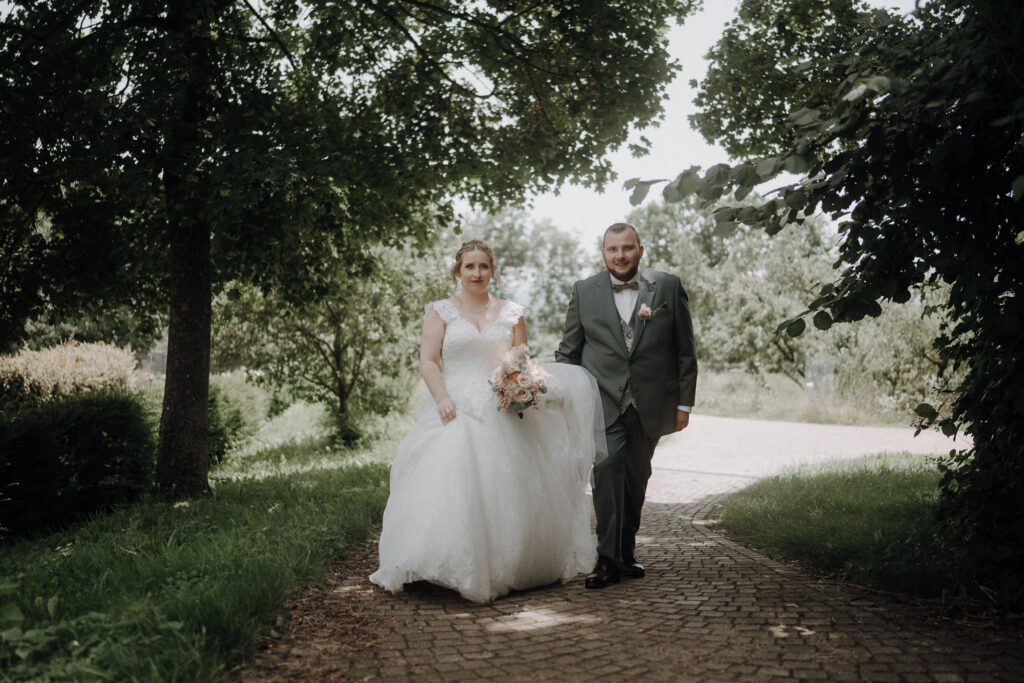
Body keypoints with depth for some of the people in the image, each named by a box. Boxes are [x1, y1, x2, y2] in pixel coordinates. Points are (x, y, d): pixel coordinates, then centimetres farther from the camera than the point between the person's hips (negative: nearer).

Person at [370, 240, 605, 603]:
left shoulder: (512, 313, 13)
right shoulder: (441, 311, 8)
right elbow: (427, 361, 0)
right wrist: (442, 399, -15)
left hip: (502, 414, 2)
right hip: (455, 410, -2)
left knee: (506, 489, 0)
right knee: (450, 487, -14)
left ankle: (505, 568, 12)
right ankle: (454, 569, -8)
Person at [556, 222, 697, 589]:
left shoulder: (668, 287, 2)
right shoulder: (584, 291, 4)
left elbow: (685, 350, 4)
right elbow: (568, 352, 9)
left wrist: (683, 403, 1)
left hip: (650, 404, 1)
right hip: (603, 401, -1)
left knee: (636, 479, 11)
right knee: (608, 468, -17)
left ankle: (625, 554, 26)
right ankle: (607, 559, -13)